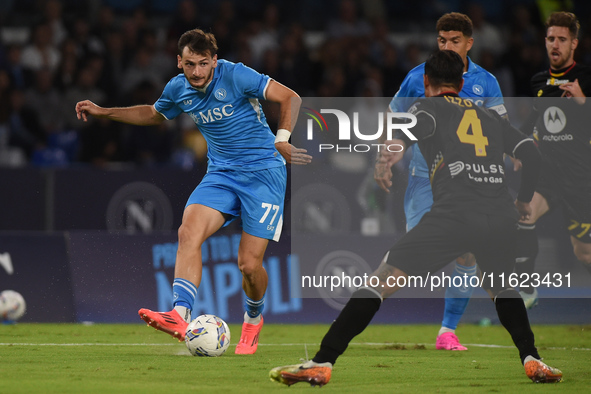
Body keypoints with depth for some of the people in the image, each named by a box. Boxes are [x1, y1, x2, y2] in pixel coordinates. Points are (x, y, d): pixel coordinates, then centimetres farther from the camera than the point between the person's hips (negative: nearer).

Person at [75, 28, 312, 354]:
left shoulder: (235, 76, -15)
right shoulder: (178, 89, 3)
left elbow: (290, 98, -16)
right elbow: (153, 114, 26)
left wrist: (282, 139, -31)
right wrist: (103, 113, 19)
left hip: (263, 172, -5)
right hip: (221, 174, 5)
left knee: (249, 264, -9)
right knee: (189, 232, -24)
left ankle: (253, 319, 24)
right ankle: (180, 316, -36)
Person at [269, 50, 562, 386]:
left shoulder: (429, 105, 17)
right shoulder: (490, 116, 29)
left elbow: (420, 122, -8)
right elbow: (531, 153, 23)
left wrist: (398, 144, -30)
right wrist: (524, 201, 40)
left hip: (454, 213, -4)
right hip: (501, 218, 4)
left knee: (384, 280, -4)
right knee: (502, 288, 33)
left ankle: (323, 363, -12)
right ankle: (531, 360, 21)